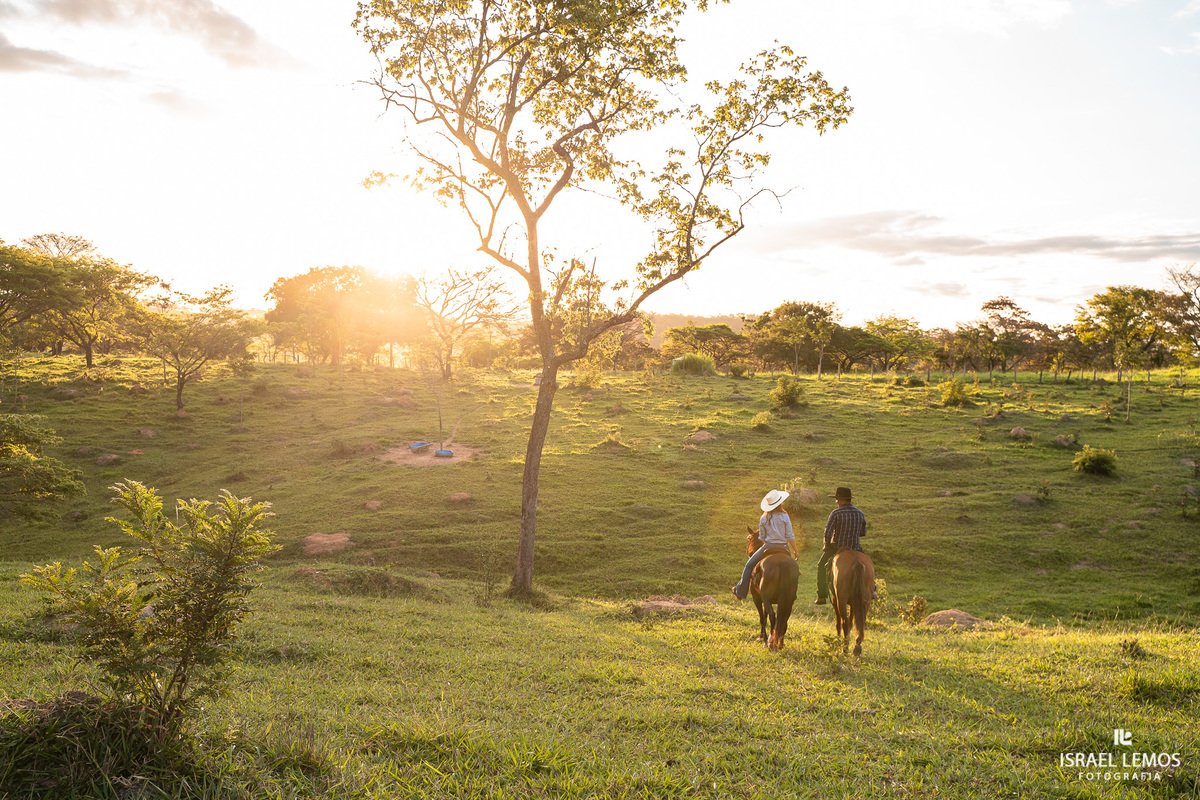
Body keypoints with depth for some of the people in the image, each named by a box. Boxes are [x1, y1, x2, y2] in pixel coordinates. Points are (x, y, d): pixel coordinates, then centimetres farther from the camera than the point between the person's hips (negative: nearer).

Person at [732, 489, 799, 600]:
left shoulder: (763, 518, -4)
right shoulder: (784, 517, -7)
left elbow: (762, 537, 2)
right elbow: (790, 537, -5)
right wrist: (796, 550, 6)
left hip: (768, 546, 0)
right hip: (784, 548, 0)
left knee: (749, 565, 14)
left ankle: (740, 592, 14)